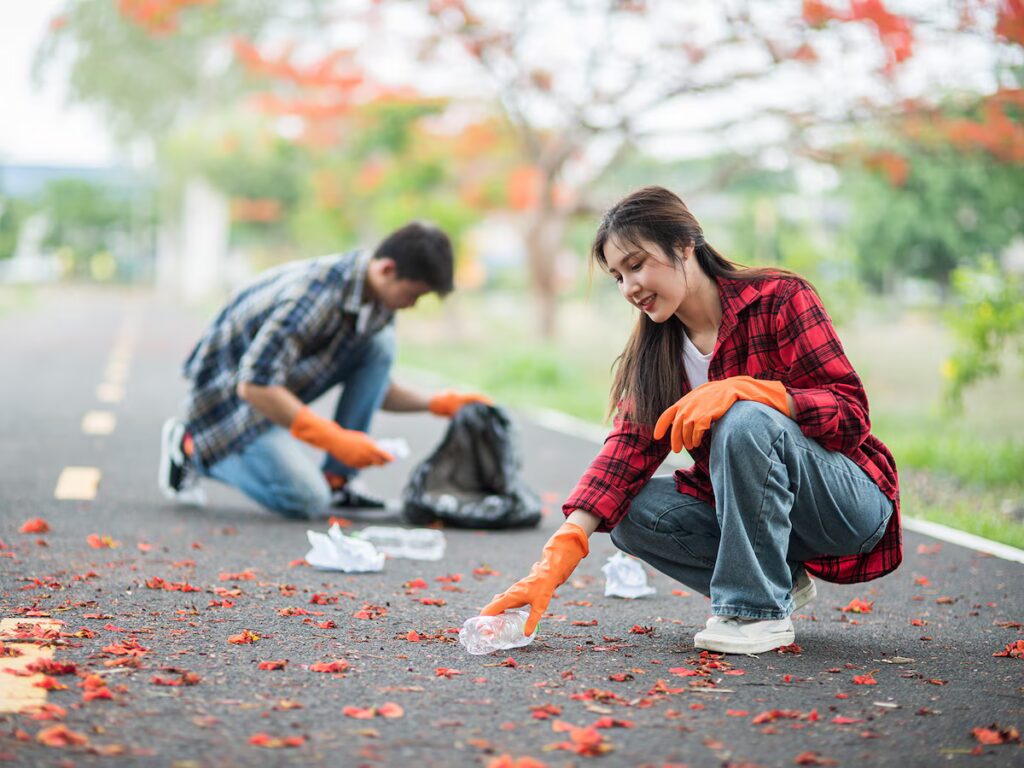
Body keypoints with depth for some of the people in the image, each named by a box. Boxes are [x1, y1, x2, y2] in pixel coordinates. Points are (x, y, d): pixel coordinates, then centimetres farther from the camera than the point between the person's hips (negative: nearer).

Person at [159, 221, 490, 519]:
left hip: (289, 377, 8)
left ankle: (335, 479, -3)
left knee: (380, 345, -10)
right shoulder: (314, 296, -32)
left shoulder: (378, 299, -4)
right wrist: (335, 439, -33)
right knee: (307, 501, -18)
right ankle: (191, 447, 1)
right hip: (232, 388, -8)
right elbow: (254, 386, -34)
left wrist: (435, 403, -4)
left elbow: (375, 384, 10)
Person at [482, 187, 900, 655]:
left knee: (746, 420, -33)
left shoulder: (779, 298, -14)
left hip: (852, 503, -6)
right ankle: (778, 583, -2)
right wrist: (560, 554, -25)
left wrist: (740, 390, -36)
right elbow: (630, 445, -10)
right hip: (753, 507, 6)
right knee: (632, 510, -16)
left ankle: (759, 610, -23)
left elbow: (851, 412, -20)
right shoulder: (656, 348, 3)